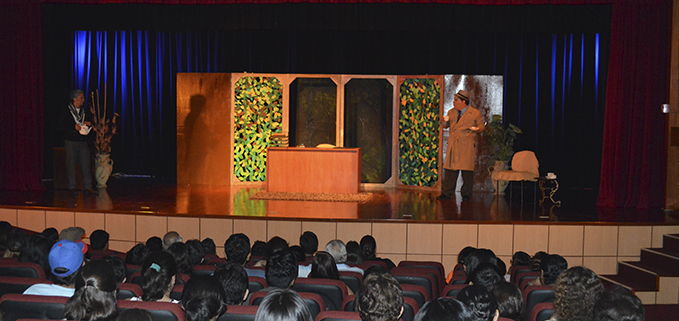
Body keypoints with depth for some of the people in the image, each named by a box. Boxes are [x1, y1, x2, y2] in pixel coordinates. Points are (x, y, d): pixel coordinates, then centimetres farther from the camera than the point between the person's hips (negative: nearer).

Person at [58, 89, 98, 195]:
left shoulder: (86, 113, 16)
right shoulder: (66, 113, 2)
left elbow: (92, 126, 24)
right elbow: (59, 127, -3)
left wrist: (89, 124, 0)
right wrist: (73, 127, -14)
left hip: (83, 142, 4)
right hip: (70, 142, -3)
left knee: (86, 163, -5)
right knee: (71, 164, -3)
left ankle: (88, 187, -4)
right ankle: (72, 188, 3)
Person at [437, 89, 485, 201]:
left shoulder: (475, 113, 2)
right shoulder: (451, 112, 14)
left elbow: (482, 126, 6)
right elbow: (446, 125, 21)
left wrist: (477, 129, -16)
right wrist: (444, 122, -2)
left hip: (467, 145, -3)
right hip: (453, 144, 3)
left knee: (467, 169, -2)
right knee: (450, 168, 1)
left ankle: (466, 194, 9)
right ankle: (446, 193, 8)